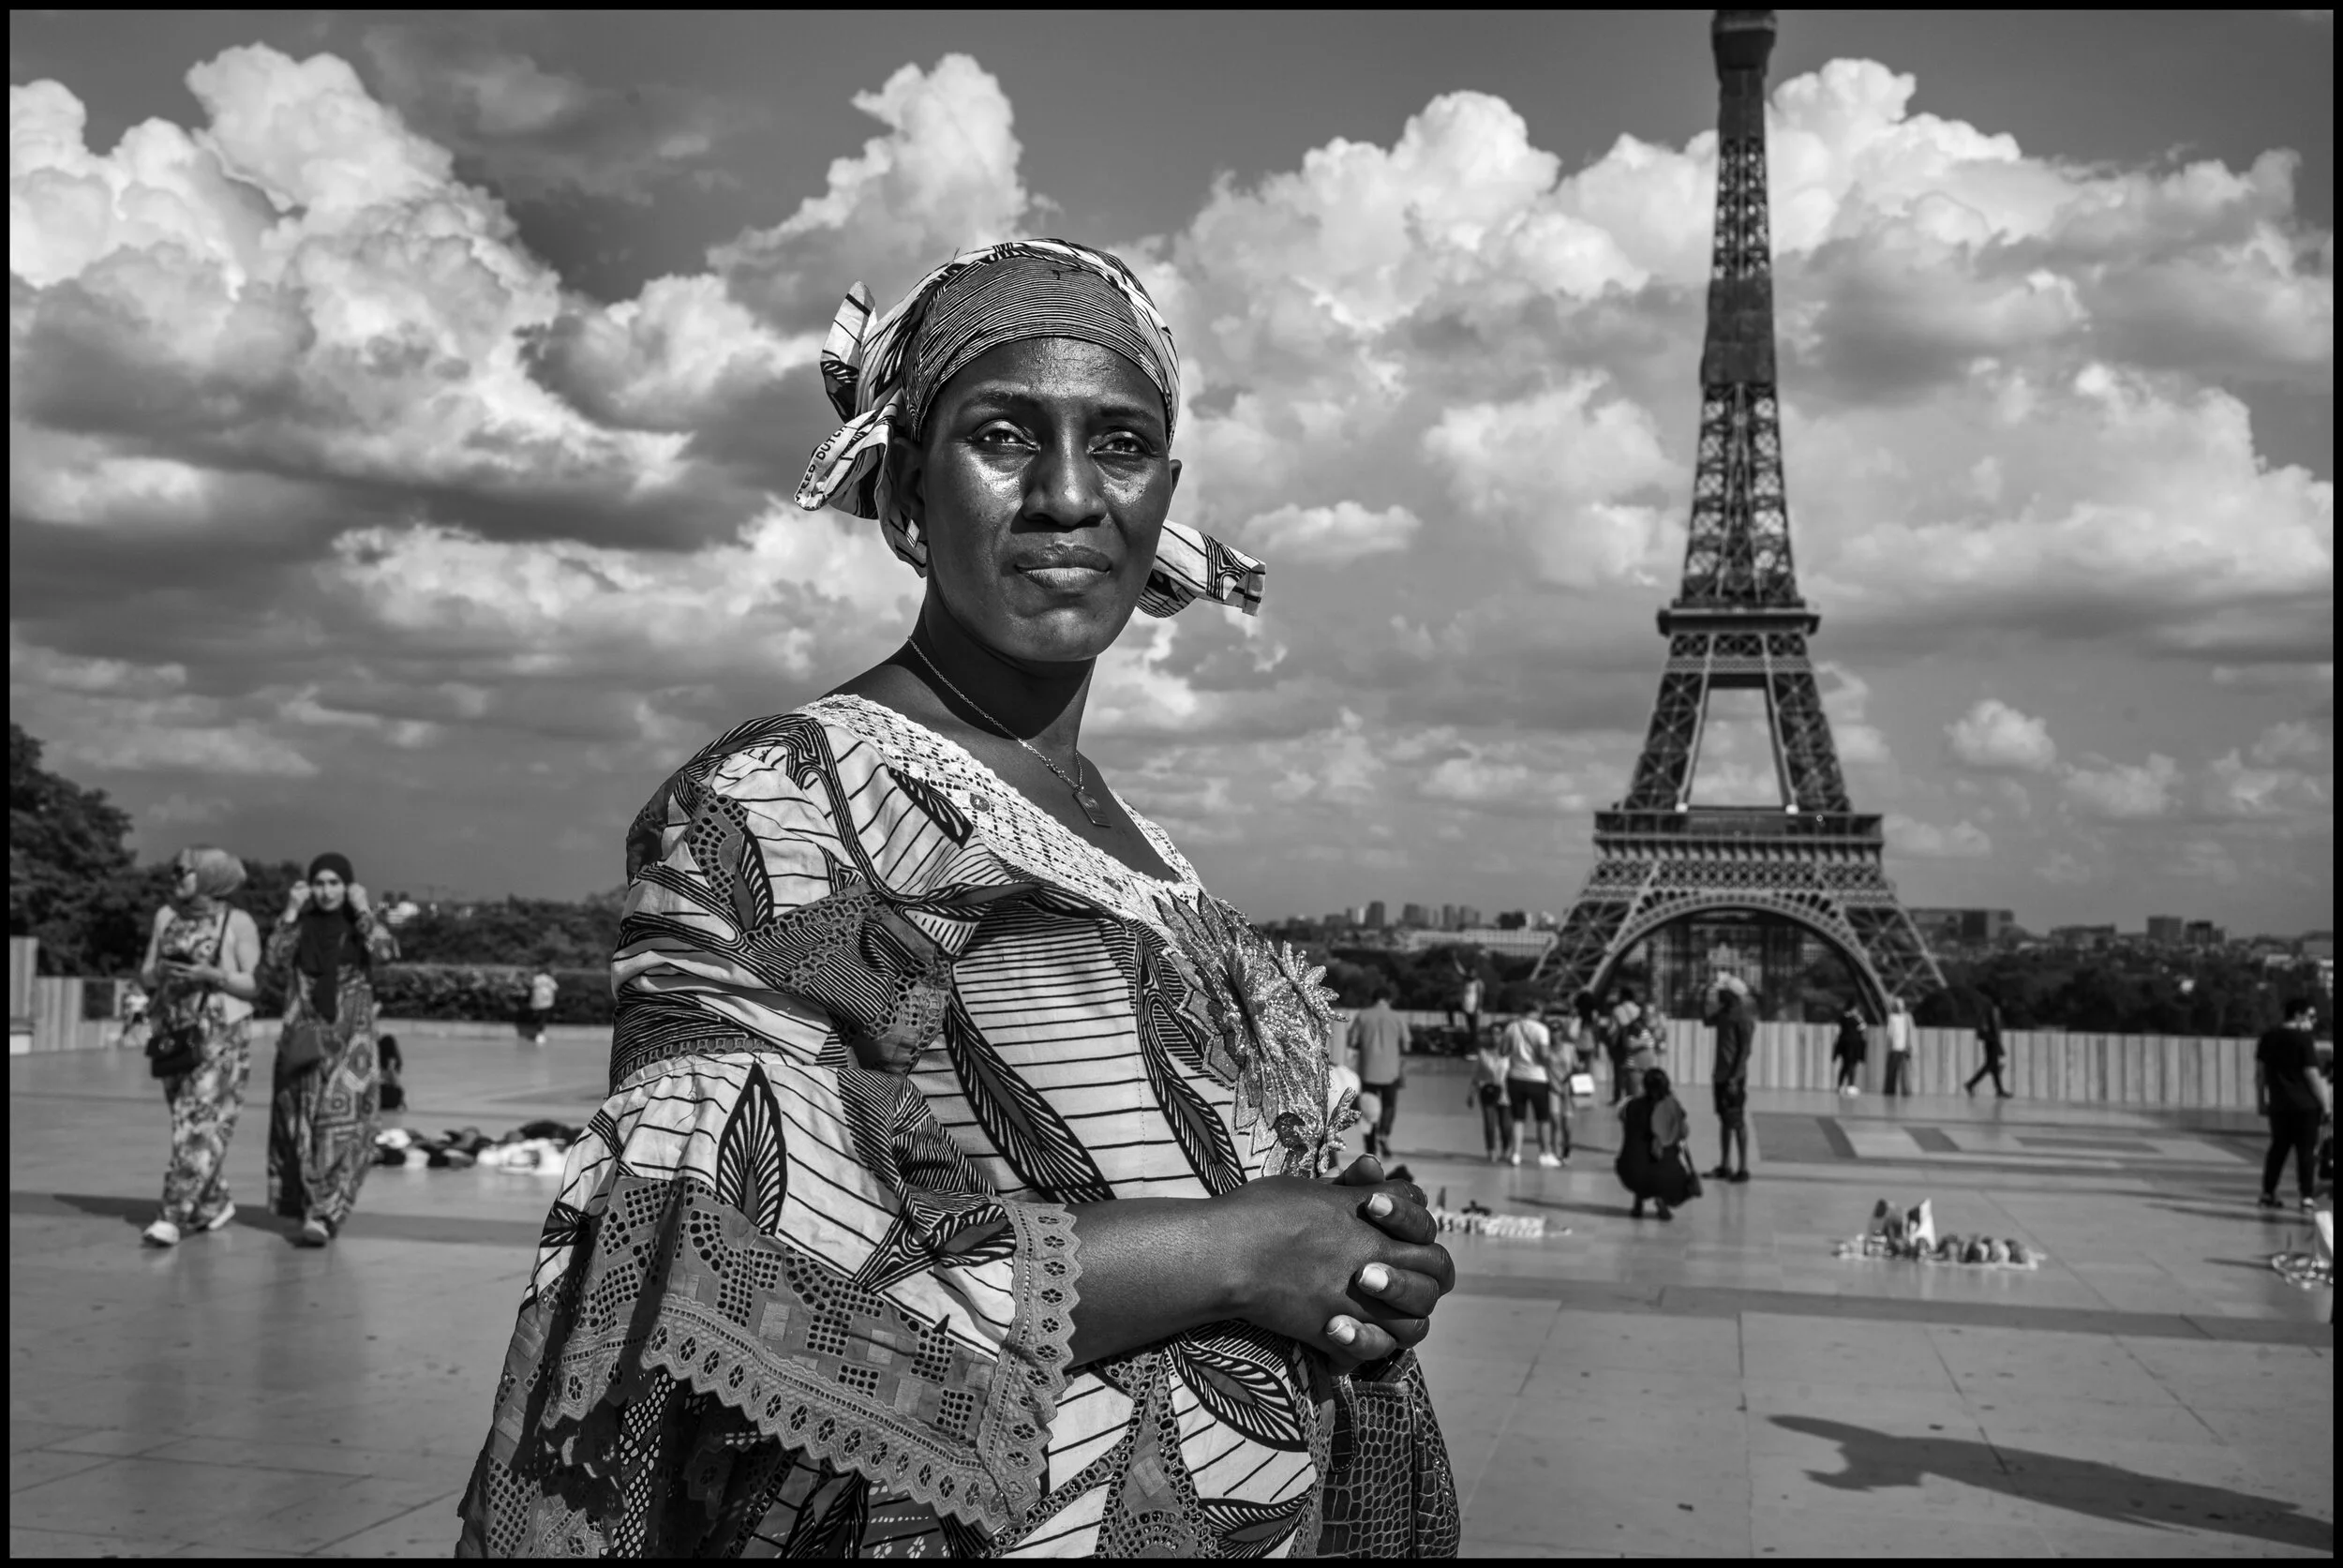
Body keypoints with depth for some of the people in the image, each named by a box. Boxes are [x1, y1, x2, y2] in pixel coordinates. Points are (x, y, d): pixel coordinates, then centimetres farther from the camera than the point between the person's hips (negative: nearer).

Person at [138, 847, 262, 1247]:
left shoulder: (238, 922, -5)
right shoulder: (167, 916, 10)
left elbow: (256, 985, -6)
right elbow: (145, 976, 12)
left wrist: (211, 975, -20)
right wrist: (160, 972, -10)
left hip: (222, 1035, -6)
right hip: (174, 1034, 6)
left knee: (200, 1124, -11)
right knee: (187, 1123, 10)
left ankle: (173, 1216, -14)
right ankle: (216, 1203, 25)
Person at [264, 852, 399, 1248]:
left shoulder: (360, 924, 3)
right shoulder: (301, 925, 8)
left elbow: (386, 951, -16)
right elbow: (275, 959, -8)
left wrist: (363, 910, -11)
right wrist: (290, 912, -7)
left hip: (351, 1037, -2)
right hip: (304, 1035, 3)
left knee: (341, 1124, -13)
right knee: (302, 1123, 6)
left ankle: (323, 1215, -17)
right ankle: (304, 1203, 21)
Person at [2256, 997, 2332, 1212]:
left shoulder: (2268, 1038, 8)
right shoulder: (2304, 1039, -11)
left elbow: (2260, 1072, 11)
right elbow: (2312, 1074, -12)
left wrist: (2262, 1100, 18)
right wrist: (2325, 1104, -6)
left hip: (2278, 1105, 5)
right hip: (2305, 1104, -5)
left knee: (2278, 1148, 14)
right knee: (2307, 1150, 1)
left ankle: (2268, 1193, 14)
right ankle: (2307, 1196, -1)